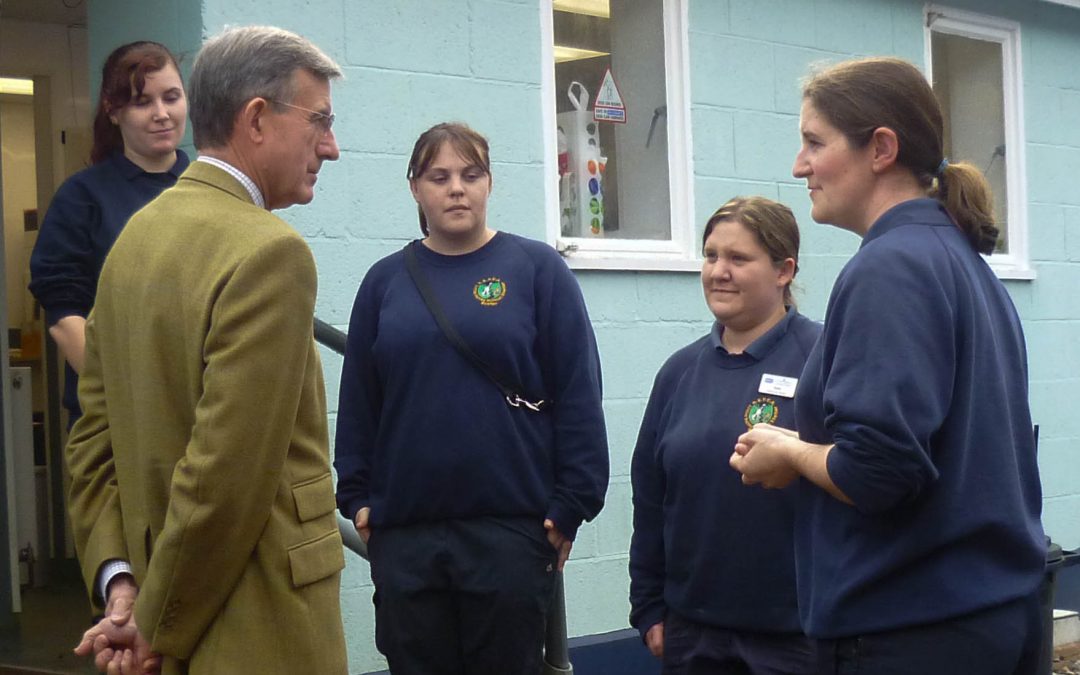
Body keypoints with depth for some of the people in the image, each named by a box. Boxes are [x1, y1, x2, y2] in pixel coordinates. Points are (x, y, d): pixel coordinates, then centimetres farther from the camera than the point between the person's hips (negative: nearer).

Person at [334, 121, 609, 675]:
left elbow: (578, 395, -2)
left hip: (512, 526, -2)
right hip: (403, 531, 3)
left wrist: (571, 504, -6)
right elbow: (357, 402, 11)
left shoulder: (536, 269, 0)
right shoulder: (386, 281, 8)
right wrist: (356, 498, 5)